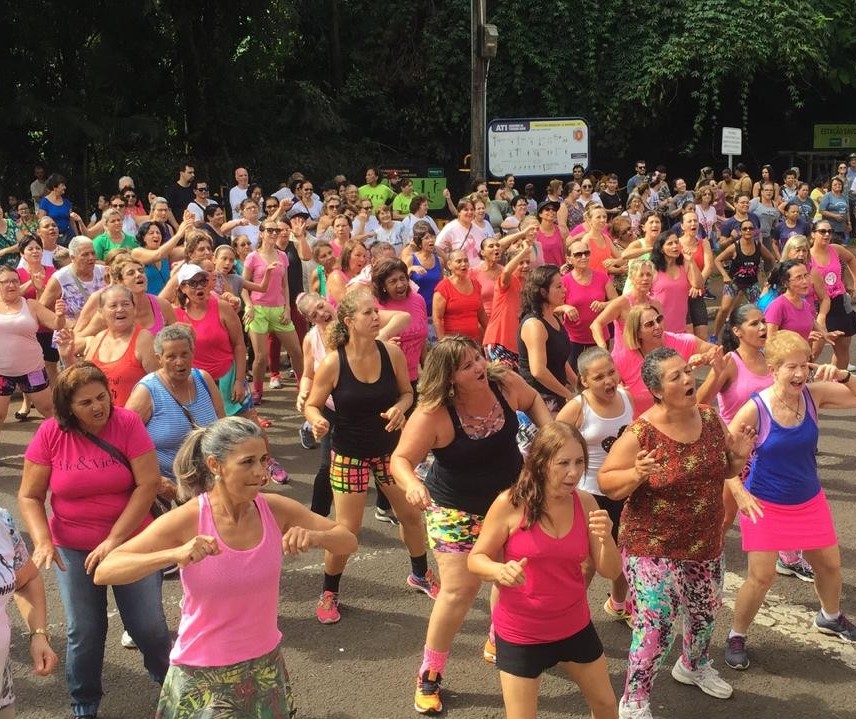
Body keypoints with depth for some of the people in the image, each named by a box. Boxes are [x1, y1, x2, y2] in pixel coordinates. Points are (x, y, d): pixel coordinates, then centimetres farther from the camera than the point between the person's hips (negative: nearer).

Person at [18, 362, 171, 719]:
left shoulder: (127, 423, -13)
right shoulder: (50, 434, -9)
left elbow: (148, 483, -16)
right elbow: (29, 496, -3)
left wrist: (114, 540, -19)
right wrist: (42, 541, -19)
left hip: (131, 542, -1)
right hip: (73, 551, 1)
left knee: (148, 625, 5)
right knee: (84, 632, 8)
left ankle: (168, 681, 35)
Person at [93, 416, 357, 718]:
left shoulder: (275, 510, -10)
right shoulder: (187, 520, -20)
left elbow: (348, 540, -1)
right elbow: (104, 572, -24)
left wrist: (315, 537, -23)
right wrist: (175, 554, -39)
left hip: (266, 666, 4)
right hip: (203, 677, -3)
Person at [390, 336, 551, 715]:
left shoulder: (504, 382, -17)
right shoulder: (433, 414, -30)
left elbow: (532, 399, 6)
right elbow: (401, 459, -25)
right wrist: (412, 484, -47)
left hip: (511, 498, 5)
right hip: (457, 510, -5)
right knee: (459, 589, -9)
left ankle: (499, 641, 45)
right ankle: (430, 674, 10)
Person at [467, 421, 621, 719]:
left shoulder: (585, 503, -9)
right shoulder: (510, 504, -20)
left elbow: (611, 572, -5)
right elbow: (476, 559, -11)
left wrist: (606, 538, -26)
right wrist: (500, 570, -32)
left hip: (575, 626, 4)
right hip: (521, 634, -4)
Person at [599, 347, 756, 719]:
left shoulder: (710, 418, -4)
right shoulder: (641, 433, -21)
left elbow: (724, 472, 9)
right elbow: (606, 481, -13)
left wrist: (739, 455, -12)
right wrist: (637, 474, -32)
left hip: (705, 545, 6)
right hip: (653, 547, -6)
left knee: (705, 612, 25)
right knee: (654, 627, -6)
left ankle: (694, 665, 55)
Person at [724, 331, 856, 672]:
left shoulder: (814, 395, -13)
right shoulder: (755, 408, -24)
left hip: (809, 500, 5)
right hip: (765, 504, -5)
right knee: (761, 577, -4)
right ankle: (736, 637, 20)